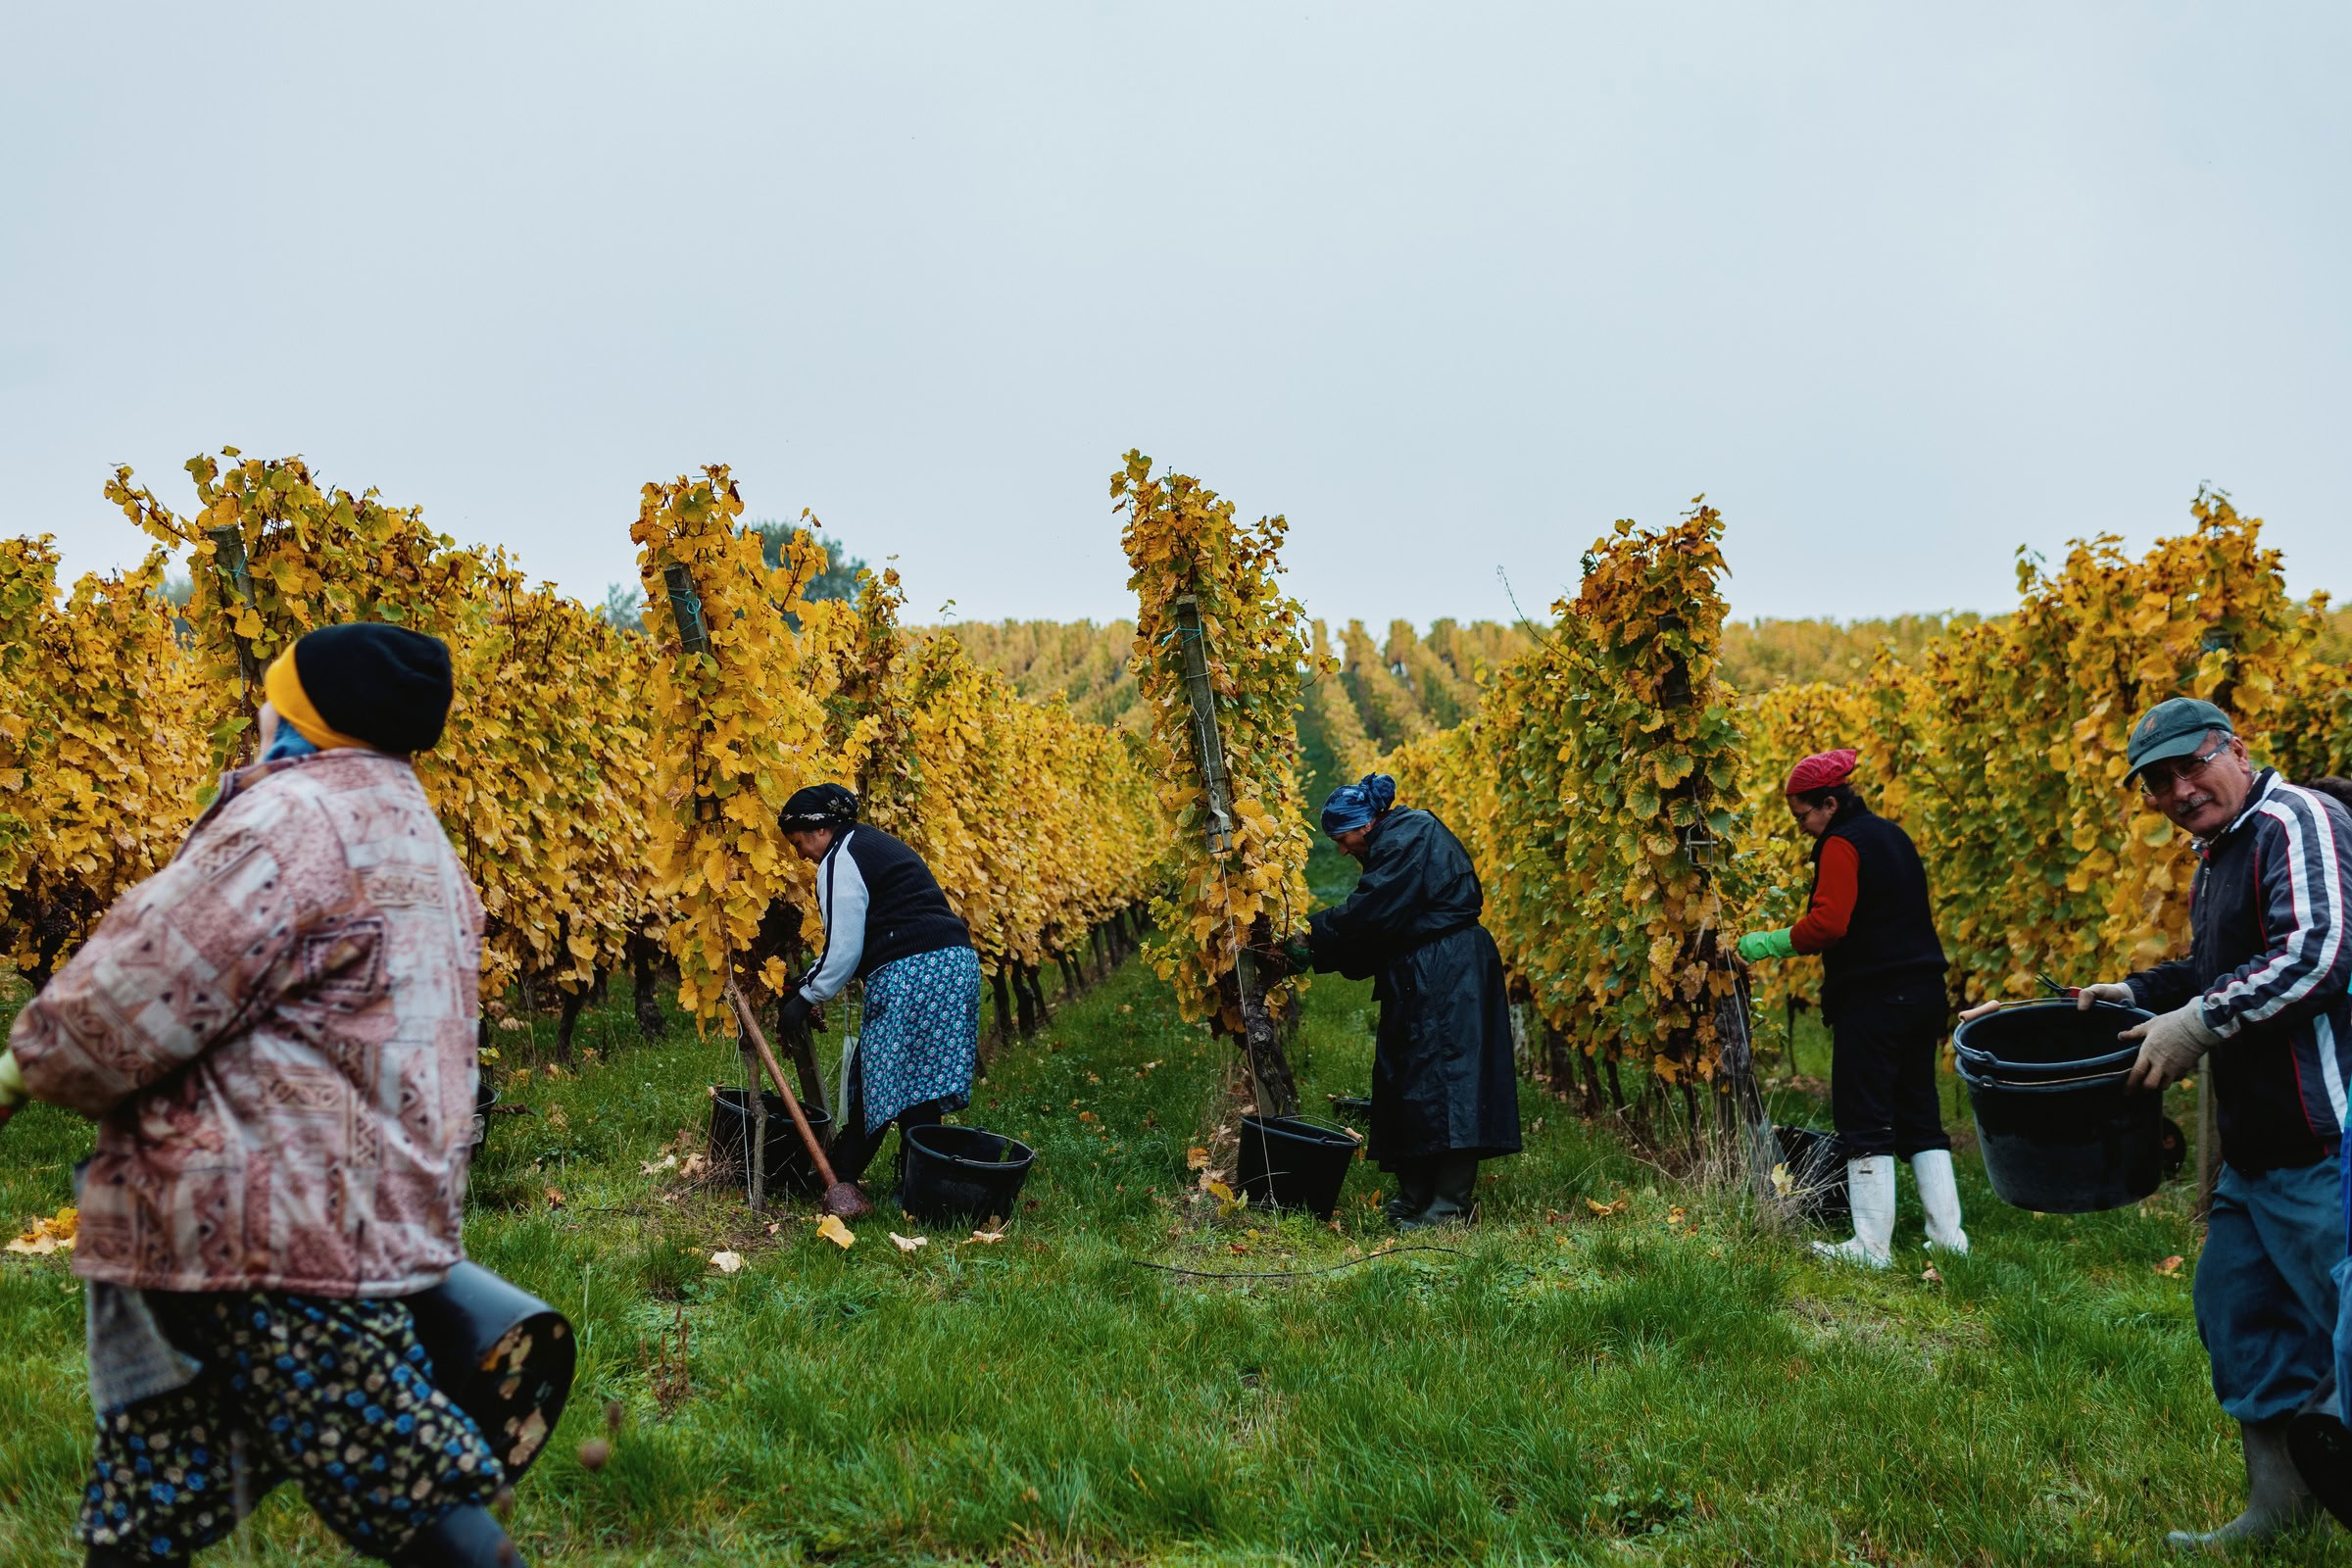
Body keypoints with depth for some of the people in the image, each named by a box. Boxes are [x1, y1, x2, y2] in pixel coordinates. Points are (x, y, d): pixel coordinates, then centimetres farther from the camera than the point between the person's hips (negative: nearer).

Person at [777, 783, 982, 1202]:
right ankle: (840, 1171, 17)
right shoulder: (875, 844, 25)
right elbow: (852, 940, 30)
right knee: (873, 1074, 13)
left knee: (906, 1084, -5)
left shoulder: (840, 861, -5)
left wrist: (806, 999, 4)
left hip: (910, 973, -10)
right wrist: (809, 980, 31)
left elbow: (844, 949, -8)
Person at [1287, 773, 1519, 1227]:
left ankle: (1448, 1207, -10)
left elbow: (1368, 913, -17)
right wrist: (1320, 952, 8)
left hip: (1447, 980, -11)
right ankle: (1415, 1201, 16)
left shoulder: (1408, 839, -11)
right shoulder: (1400, 839, 19)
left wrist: (1315, 937, -5)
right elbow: (1376, 932, 17)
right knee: (1405, 1085, 11)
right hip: (1422, 983, 11)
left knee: (1439, 1080, -11)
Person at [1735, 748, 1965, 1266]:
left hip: (1871, 1000, -9)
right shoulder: (1892, 836, 18)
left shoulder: (1842, 845, -11)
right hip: (1922, 992, 9)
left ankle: (1872, 1245, -2)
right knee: (1919, 1116, 14)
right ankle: (1948, 1233, 15)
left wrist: (1770, 943, -10)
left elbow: (1827, 923, -22)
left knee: (1865, 1122, -4)